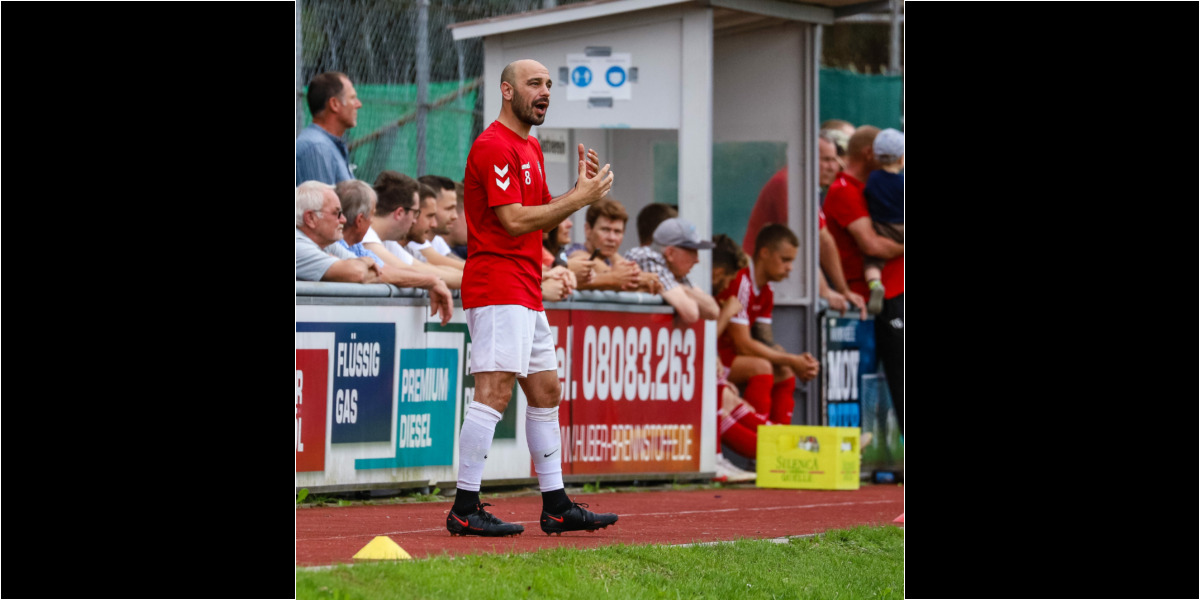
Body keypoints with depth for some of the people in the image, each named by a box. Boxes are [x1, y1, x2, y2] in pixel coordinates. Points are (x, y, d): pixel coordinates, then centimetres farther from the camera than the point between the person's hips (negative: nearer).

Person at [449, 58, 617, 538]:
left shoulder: (531, 148, 20)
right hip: (496, 287, -11)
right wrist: (580, 198, -14)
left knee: (546, 392, 12)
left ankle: (556, 507, 17)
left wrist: (580, 189, 7)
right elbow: (515, 221, -19)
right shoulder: (493, 146, -11)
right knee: (494, 392, -15)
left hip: (526, 296, 11)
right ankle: (464, 510, -16)